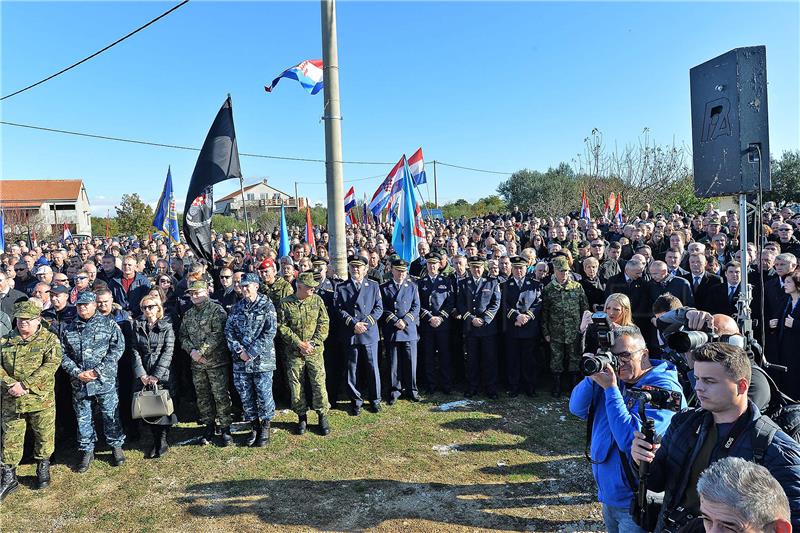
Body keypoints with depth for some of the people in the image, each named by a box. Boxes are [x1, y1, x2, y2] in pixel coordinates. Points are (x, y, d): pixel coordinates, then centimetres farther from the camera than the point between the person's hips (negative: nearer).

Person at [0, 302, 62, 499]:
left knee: (44, 437, 10)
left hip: (41, 400, -3)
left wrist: (25, 385, -21)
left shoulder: (49, 339, -4)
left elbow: (51, 365, -15)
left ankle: (43, 470, 30)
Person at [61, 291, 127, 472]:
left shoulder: (108, 324, -1)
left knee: (111, 415, 5)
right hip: (79, 383, 3)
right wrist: (77, 373, -9)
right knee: (82, 418, 12)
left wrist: (97, 371, -14)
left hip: (105, 381, -3)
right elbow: (64, 354, 6)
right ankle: (86, 451, 27)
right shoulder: (69, 328, 9)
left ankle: (116, 446, 23)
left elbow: (118, 348, -9)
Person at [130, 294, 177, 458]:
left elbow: (167, 352, -8)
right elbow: (135, 351, 2)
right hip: (143, 376, 3)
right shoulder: (137, 327, 8)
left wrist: (156, 376, -15)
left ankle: (163, 441, 13)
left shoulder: (167, 327, -1)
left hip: (163, 375, -3)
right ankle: (156, 441, 20)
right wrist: (141, 374, -9)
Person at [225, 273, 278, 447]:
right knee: (245, 396, 11)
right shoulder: (237, 307, 9)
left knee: (264, 395, 3)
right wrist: (238, 350, -9)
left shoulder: (267, 306, -5)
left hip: (262, 359, -4)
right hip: (240, 361, 4)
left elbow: (270, 332, -12)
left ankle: (265, 429, 22)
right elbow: (228, 330, 6)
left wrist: (251, 352, -16)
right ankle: (254, 427, 29)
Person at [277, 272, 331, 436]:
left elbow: (324, 323, 0)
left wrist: (313, 343, -10)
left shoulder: (317, 300, 0)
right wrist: (298, 343, -13)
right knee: (296, 385, 7)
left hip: (315, 350, 0)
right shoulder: (285, 303, -4)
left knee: (319, 383, -1)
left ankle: (323, 416, 15)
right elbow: (282, 326, -5)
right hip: (294, 352, 0)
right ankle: (302, 417, 23)